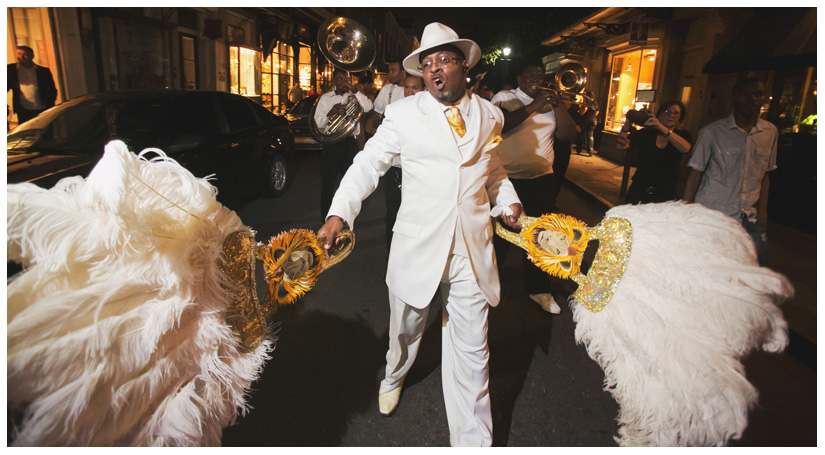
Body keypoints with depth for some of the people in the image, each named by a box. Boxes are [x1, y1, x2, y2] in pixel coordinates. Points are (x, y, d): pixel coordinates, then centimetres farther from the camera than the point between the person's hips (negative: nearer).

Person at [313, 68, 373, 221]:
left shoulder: (354, 96, 10)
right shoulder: (325, 98, 7)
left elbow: (368, 107, -8)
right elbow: (319, 123, 1)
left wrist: (355, 91, -12)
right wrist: (331, 113, -16)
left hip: (350, 143, 2)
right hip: (331, 144, -1)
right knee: (328, 185, 0)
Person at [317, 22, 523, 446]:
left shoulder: (488, 114, 9)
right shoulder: (403, 114, -2)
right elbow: (368, 164, -3)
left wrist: (507, 201, 4)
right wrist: (339, 212, -17)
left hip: (472, 249, 2)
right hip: (418, 247, -1)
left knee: (472, 351, 7)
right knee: (406, 329, 21)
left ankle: (473, 442, 25)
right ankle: (393, 379, 55)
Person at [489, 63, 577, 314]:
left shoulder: (550, 103, 14)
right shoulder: (505, 98, 1)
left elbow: (567, 134, 3)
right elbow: (498, 125, -19)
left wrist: (559, 105, -7)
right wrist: (532, 107, -19)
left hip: (542, 178, 5)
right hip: (507, 178, -4)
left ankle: (538, 288, 27)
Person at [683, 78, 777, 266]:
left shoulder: (770, 132, 9)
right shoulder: (712, 132, -3)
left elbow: (765, 175, 15)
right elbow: (696, 173, -2)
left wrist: (762, 212, 10)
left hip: (749, 218, 4)